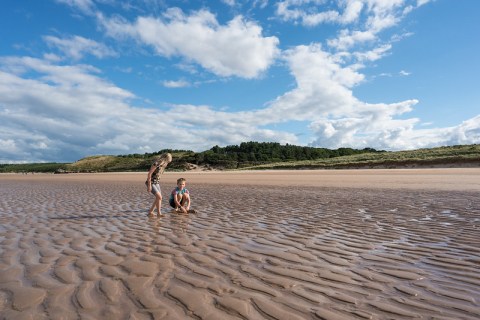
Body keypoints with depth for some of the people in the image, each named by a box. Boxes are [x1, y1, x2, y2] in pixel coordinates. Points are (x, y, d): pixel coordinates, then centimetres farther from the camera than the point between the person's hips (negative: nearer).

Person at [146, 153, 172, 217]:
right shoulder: (156, 164, -20)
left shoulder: (162, 165, 6)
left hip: (156, 183, 9)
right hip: (151, 183, -9)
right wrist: (149, 185, -22)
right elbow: (149, 174, -21)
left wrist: (158, 182, 15)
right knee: (159, 197, -17)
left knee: (158, 198, 7)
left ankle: (150, 212, 18)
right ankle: (159, 213, -7)